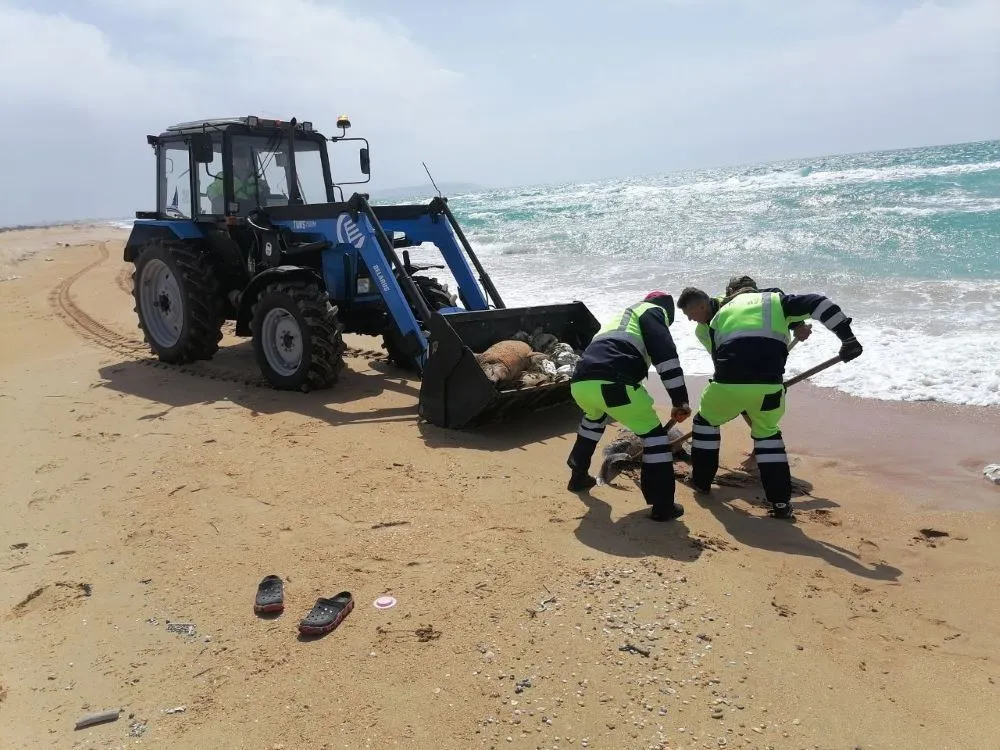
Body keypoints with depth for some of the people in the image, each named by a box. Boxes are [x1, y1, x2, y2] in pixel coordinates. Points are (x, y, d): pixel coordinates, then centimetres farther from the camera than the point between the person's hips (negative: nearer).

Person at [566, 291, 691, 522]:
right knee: (653, 432, 6)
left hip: (579, 382, 8)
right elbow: (665, 356, -3)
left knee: (594, 418, 39)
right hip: (611, 382, -8)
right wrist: (680, 400, 0)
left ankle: (578, 477, 46)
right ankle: (663, 506, 5)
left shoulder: (621, 317, 40)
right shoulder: (654, 312, 16)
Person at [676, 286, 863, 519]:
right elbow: (819, 304, 5)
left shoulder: (719, 317, 25)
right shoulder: (774, 300, 18)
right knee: (768, 432, 25)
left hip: (728, 383, 0)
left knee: (706, 421, 30)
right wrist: (847, 338, 7)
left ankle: (701, 480, 38)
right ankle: (781, 502, 21)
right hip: (768, 385, 0)